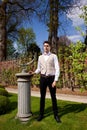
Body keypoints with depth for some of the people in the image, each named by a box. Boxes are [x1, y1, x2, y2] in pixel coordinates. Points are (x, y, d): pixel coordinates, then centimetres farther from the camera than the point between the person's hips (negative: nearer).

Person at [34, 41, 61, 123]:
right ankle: (41, 114, 21)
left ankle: (56, 115, 19)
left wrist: (55, 80, -14)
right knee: (42, 97, 8)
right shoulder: (40, 57, 10)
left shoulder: (54, 56, -1)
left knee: (53, 97, 6)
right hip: (43, 78, 3)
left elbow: (57, 69, -7)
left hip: (51, 78, -3)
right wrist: (34, 72, -6)